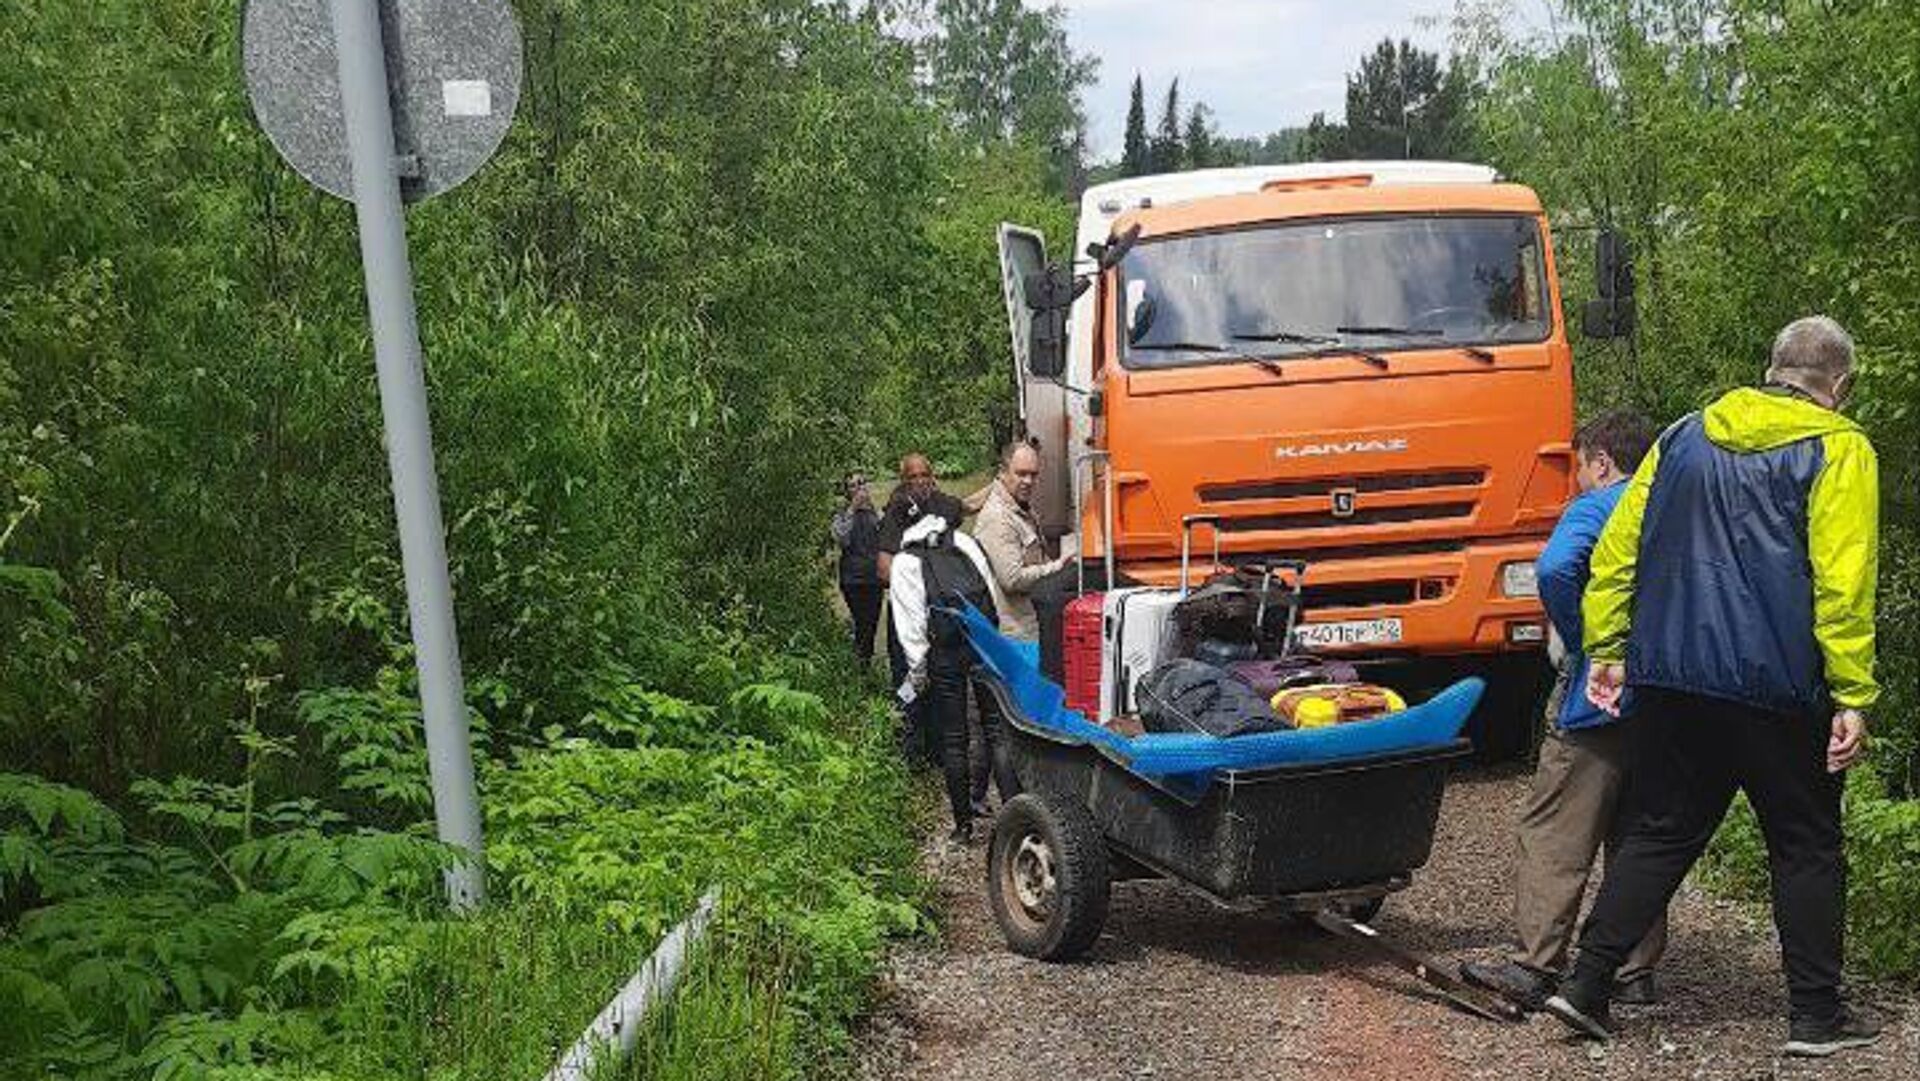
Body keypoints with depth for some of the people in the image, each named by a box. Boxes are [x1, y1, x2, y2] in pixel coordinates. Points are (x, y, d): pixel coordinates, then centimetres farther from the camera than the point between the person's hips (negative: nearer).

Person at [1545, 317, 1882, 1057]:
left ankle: (1586, 985, 9)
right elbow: (1843, 584, -12)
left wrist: (1606, 650, 14)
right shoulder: (1837, 450, -3)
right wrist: (1853, 696, -11)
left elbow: (1616, 551, 10)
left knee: (1659, 833, 12)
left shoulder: (1683, 439, 12)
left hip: (1669, 681, 5)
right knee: (1806, 848, 10)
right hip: (1777, 689, -4)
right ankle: (1816, 1014, 16)